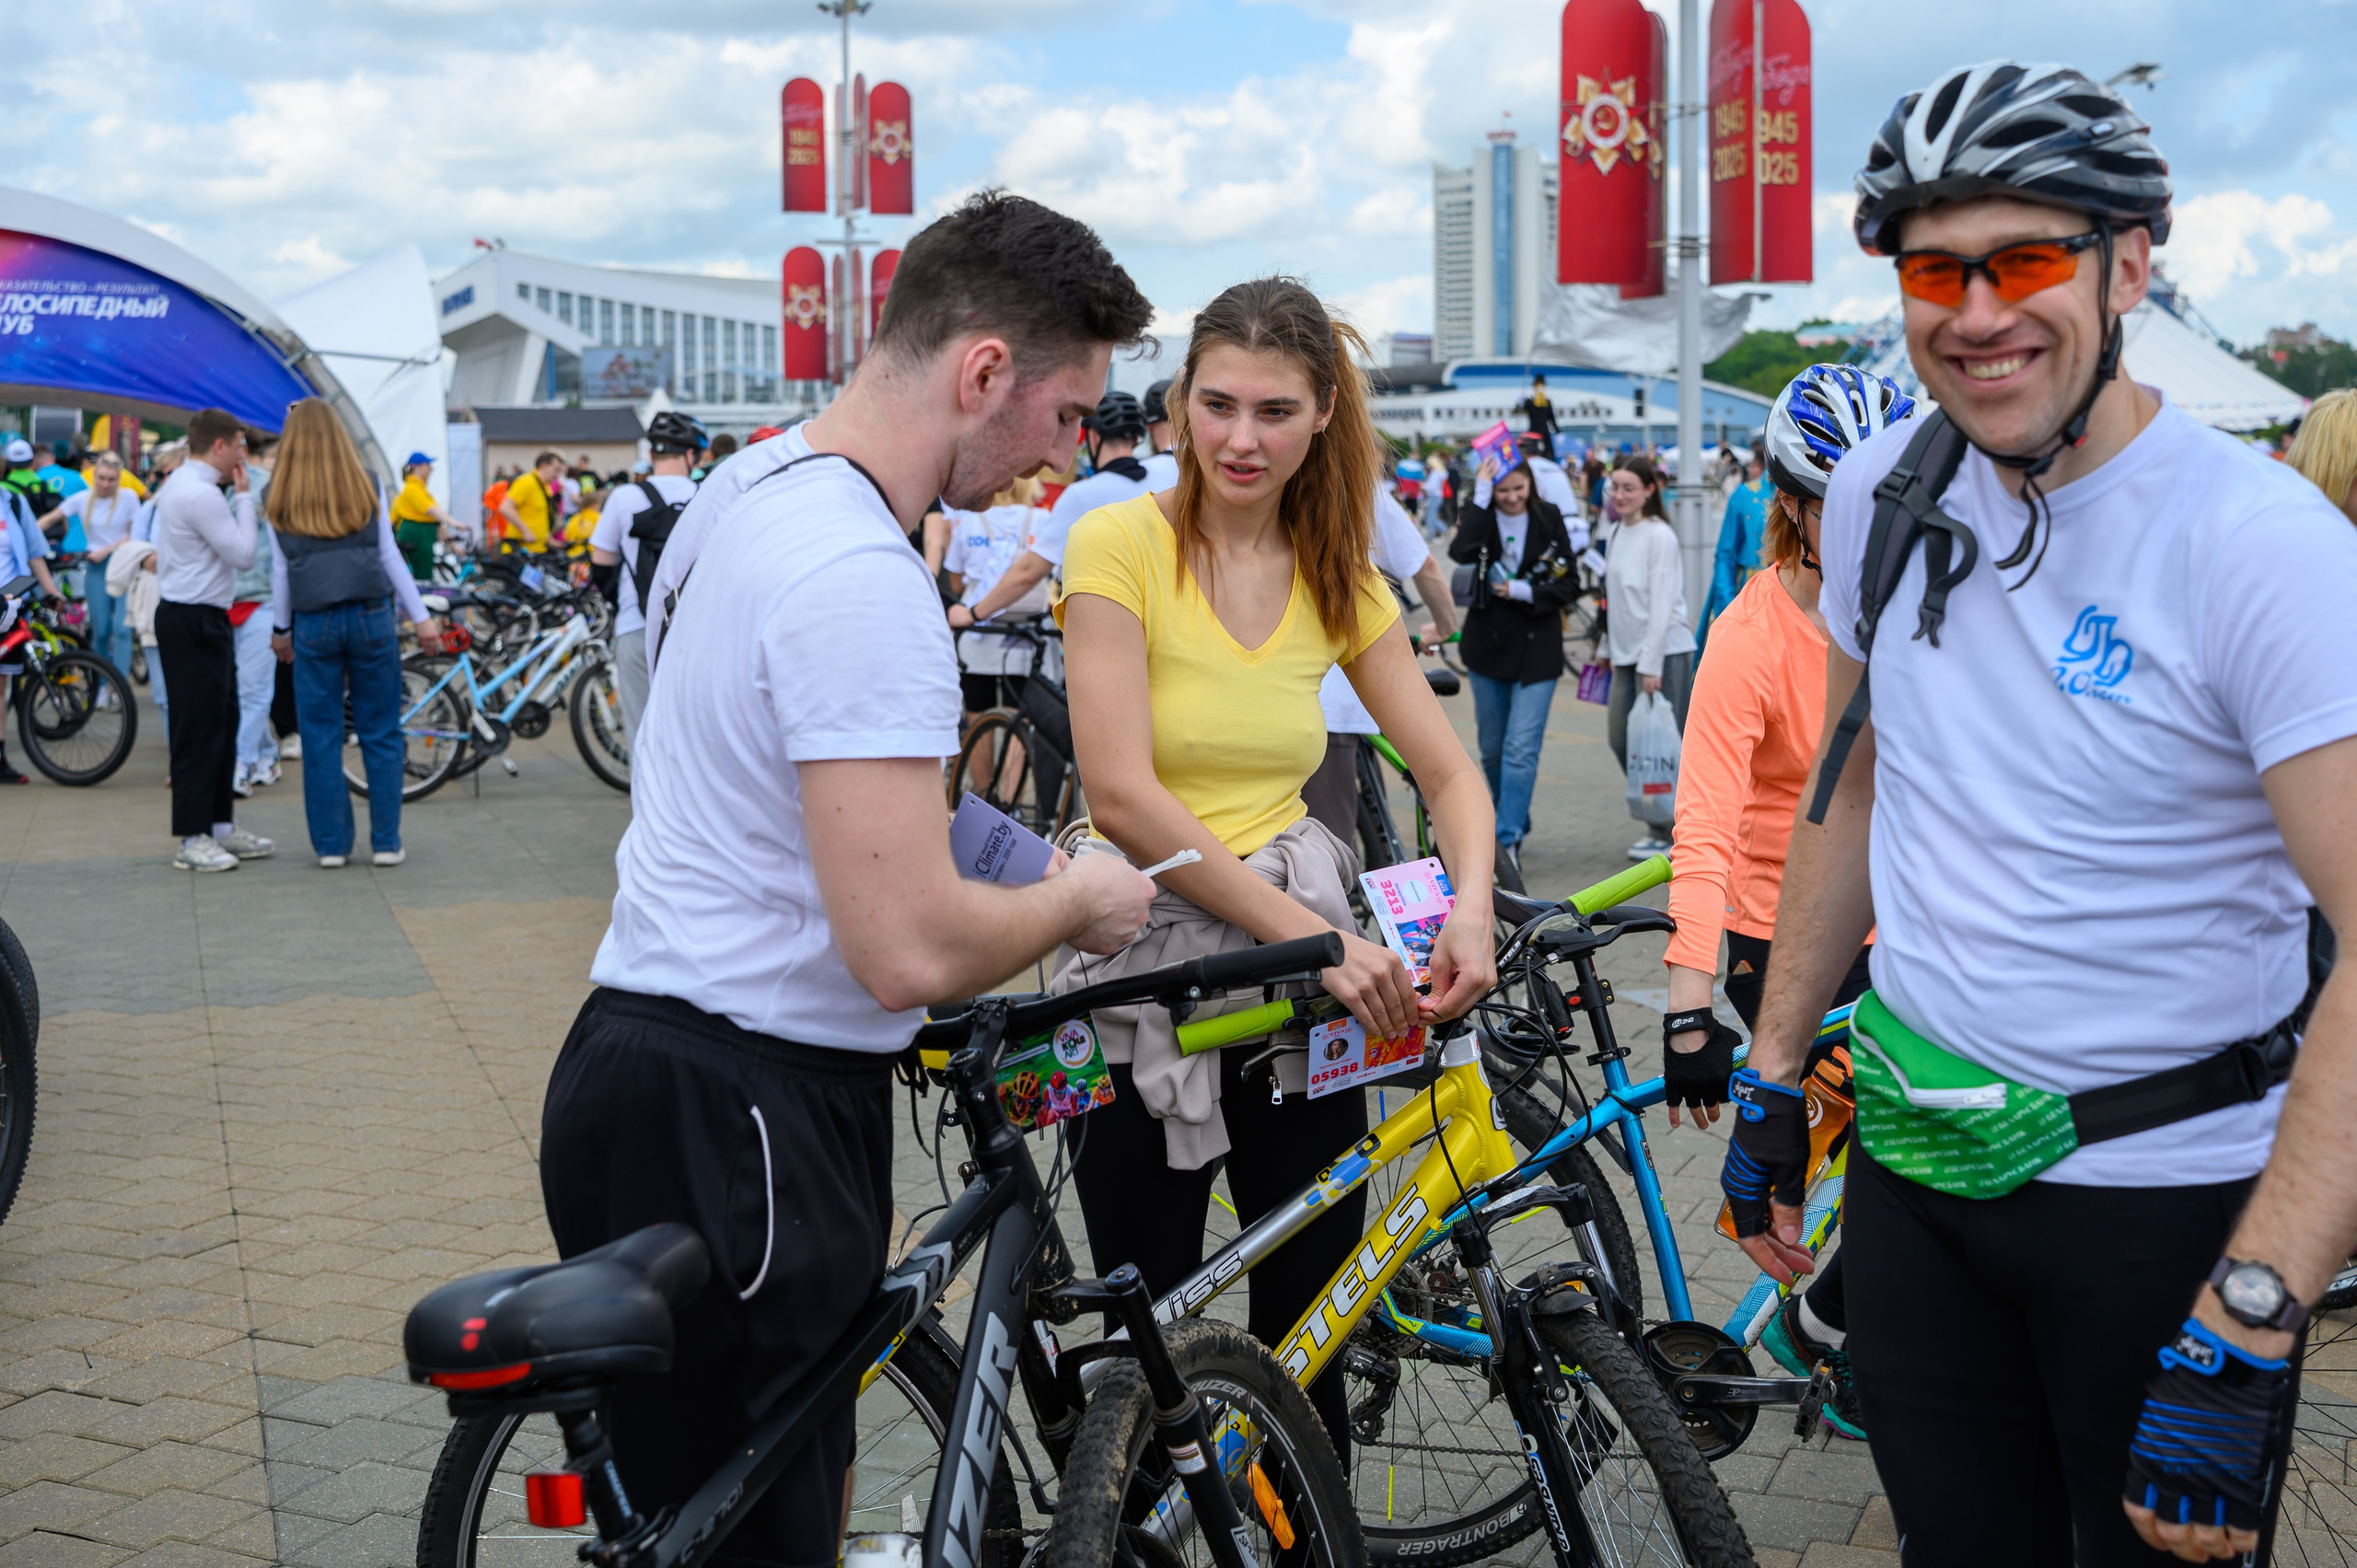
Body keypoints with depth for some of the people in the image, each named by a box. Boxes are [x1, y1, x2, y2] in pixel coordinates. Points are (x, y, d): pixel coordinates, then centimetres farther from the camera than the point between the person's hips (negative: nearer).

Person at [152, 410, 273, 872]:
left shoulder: (181, 483, 14)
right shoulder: (201, 494, -20)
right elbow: (243, 555, -17)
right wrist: (244, 496, -11)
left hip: (202, 621, 11)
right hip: (193, 622, -11)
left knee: (223, 723, 15)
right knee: (198, 730, -6)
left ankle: (222, 825, 23)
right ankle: (193, 840, -1)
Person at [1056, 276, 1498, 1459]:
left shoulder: (1337, 577, 7)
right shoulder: (1121, 542, -9)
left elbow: (1450, 772, 8)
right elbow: (1122, 798, -18)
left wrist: (1469, 907, -13)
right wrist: (1313, 933, -23)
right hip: (1141, 969, -4)